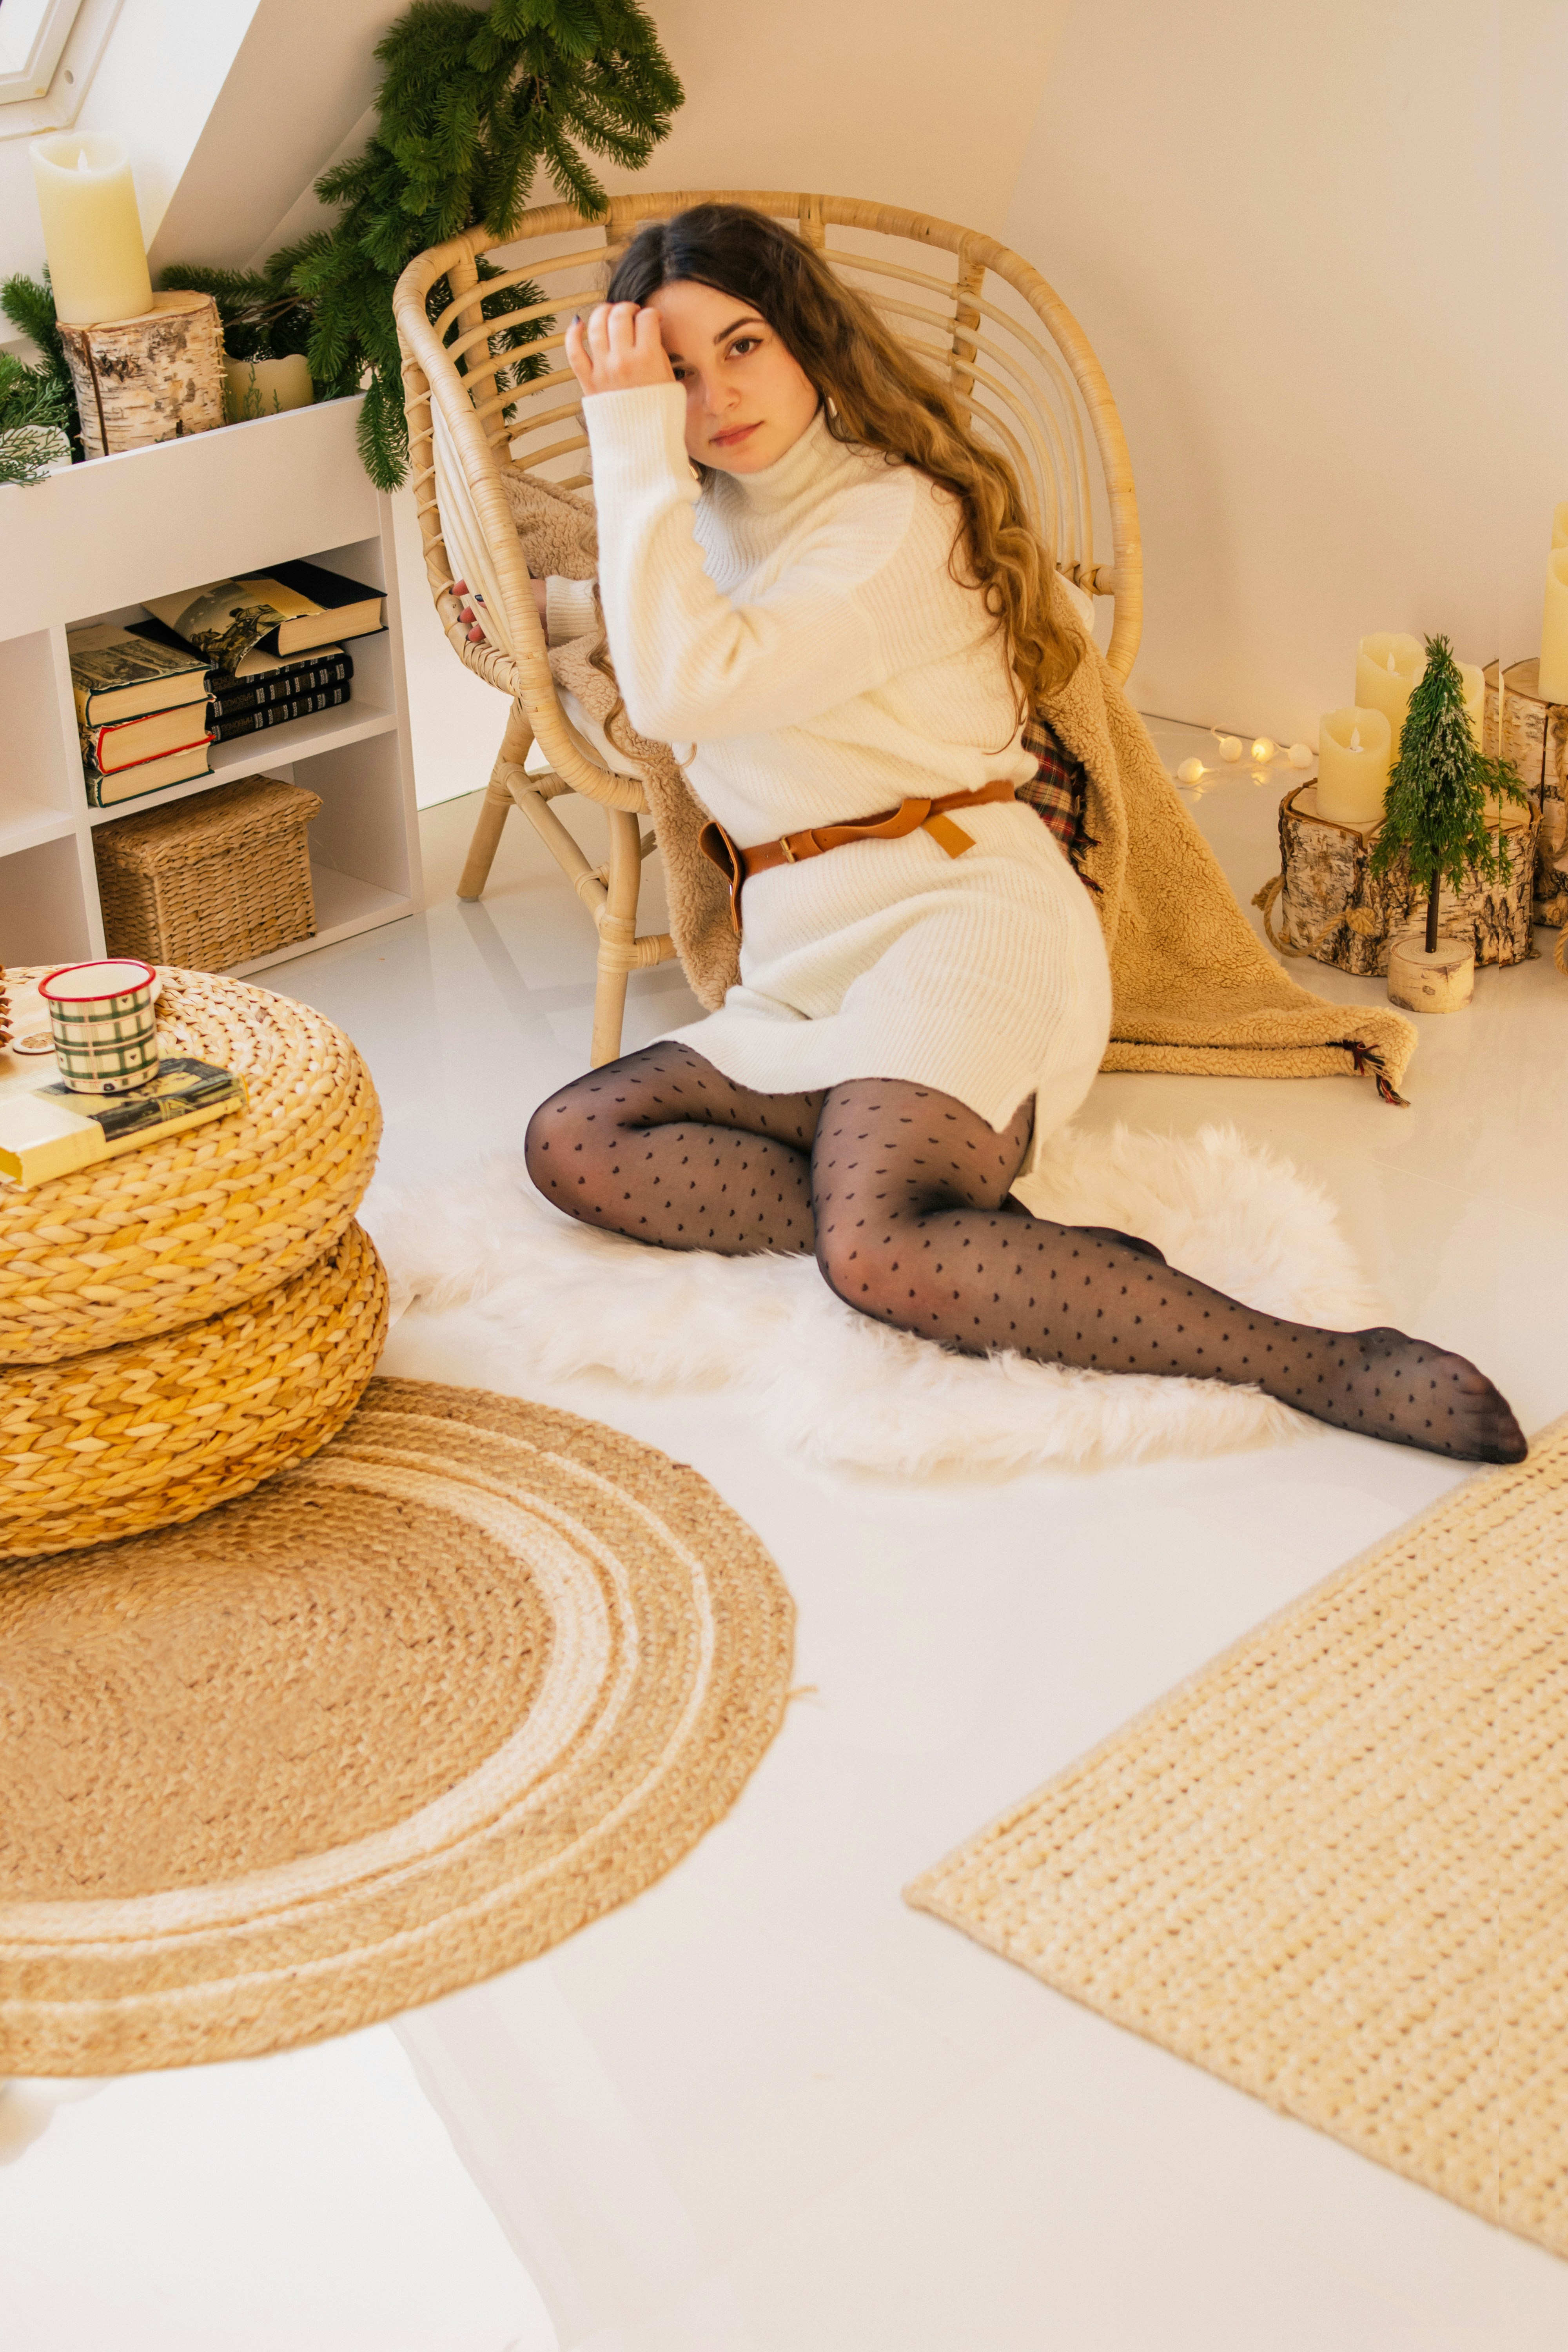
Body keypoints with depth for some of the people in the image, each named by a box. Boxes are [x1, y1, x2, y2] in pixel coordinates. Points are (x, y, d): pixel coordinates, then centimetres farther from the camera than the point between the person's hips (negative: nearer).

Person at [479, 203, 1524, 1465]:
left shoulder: (897, 518, -6)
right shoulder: (709, 520, 21)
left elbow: (685, 689, -21)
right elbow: (664, 655, 48)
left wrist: (630, 444, -14)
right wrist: (545, 607, 31)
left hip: (957, 914, -9)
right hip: (807, 973, 9)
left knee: (877, 1252, -35)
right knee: (571, 1144, -14)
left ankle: (1326, 1367, -31)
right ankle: (958, 1240, -24)